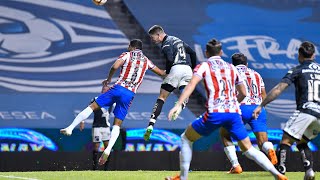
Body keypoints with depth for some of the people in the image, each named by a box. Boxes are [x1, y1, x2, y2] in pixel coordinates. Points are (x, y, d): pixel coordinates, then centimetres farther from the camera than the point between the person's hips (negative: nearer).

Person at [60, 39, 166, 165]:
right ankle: (108, 150, -13)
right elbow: (162, 73, 27)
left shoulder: (127, 55, 7)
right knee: (117, 124, 6)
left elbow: (115, 66, -9)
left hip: (118, 88, -3)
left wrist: (109, 79, 8)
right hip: (130, 94, 3)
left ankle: (70, 128, -6)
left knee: (92, 106, 4)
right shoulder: (146, 61, 18)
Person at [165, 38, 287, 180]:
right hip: (234, 112, 4)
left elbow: (191, 85, -8)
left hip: (215, 113, -4)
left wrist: (178, 105, -17)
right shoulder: (231, 68, 21)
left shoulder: (203, 66, 9)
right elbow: (243, 93, 26)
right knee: (248, 149, 11)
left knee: (186, 138, 17)